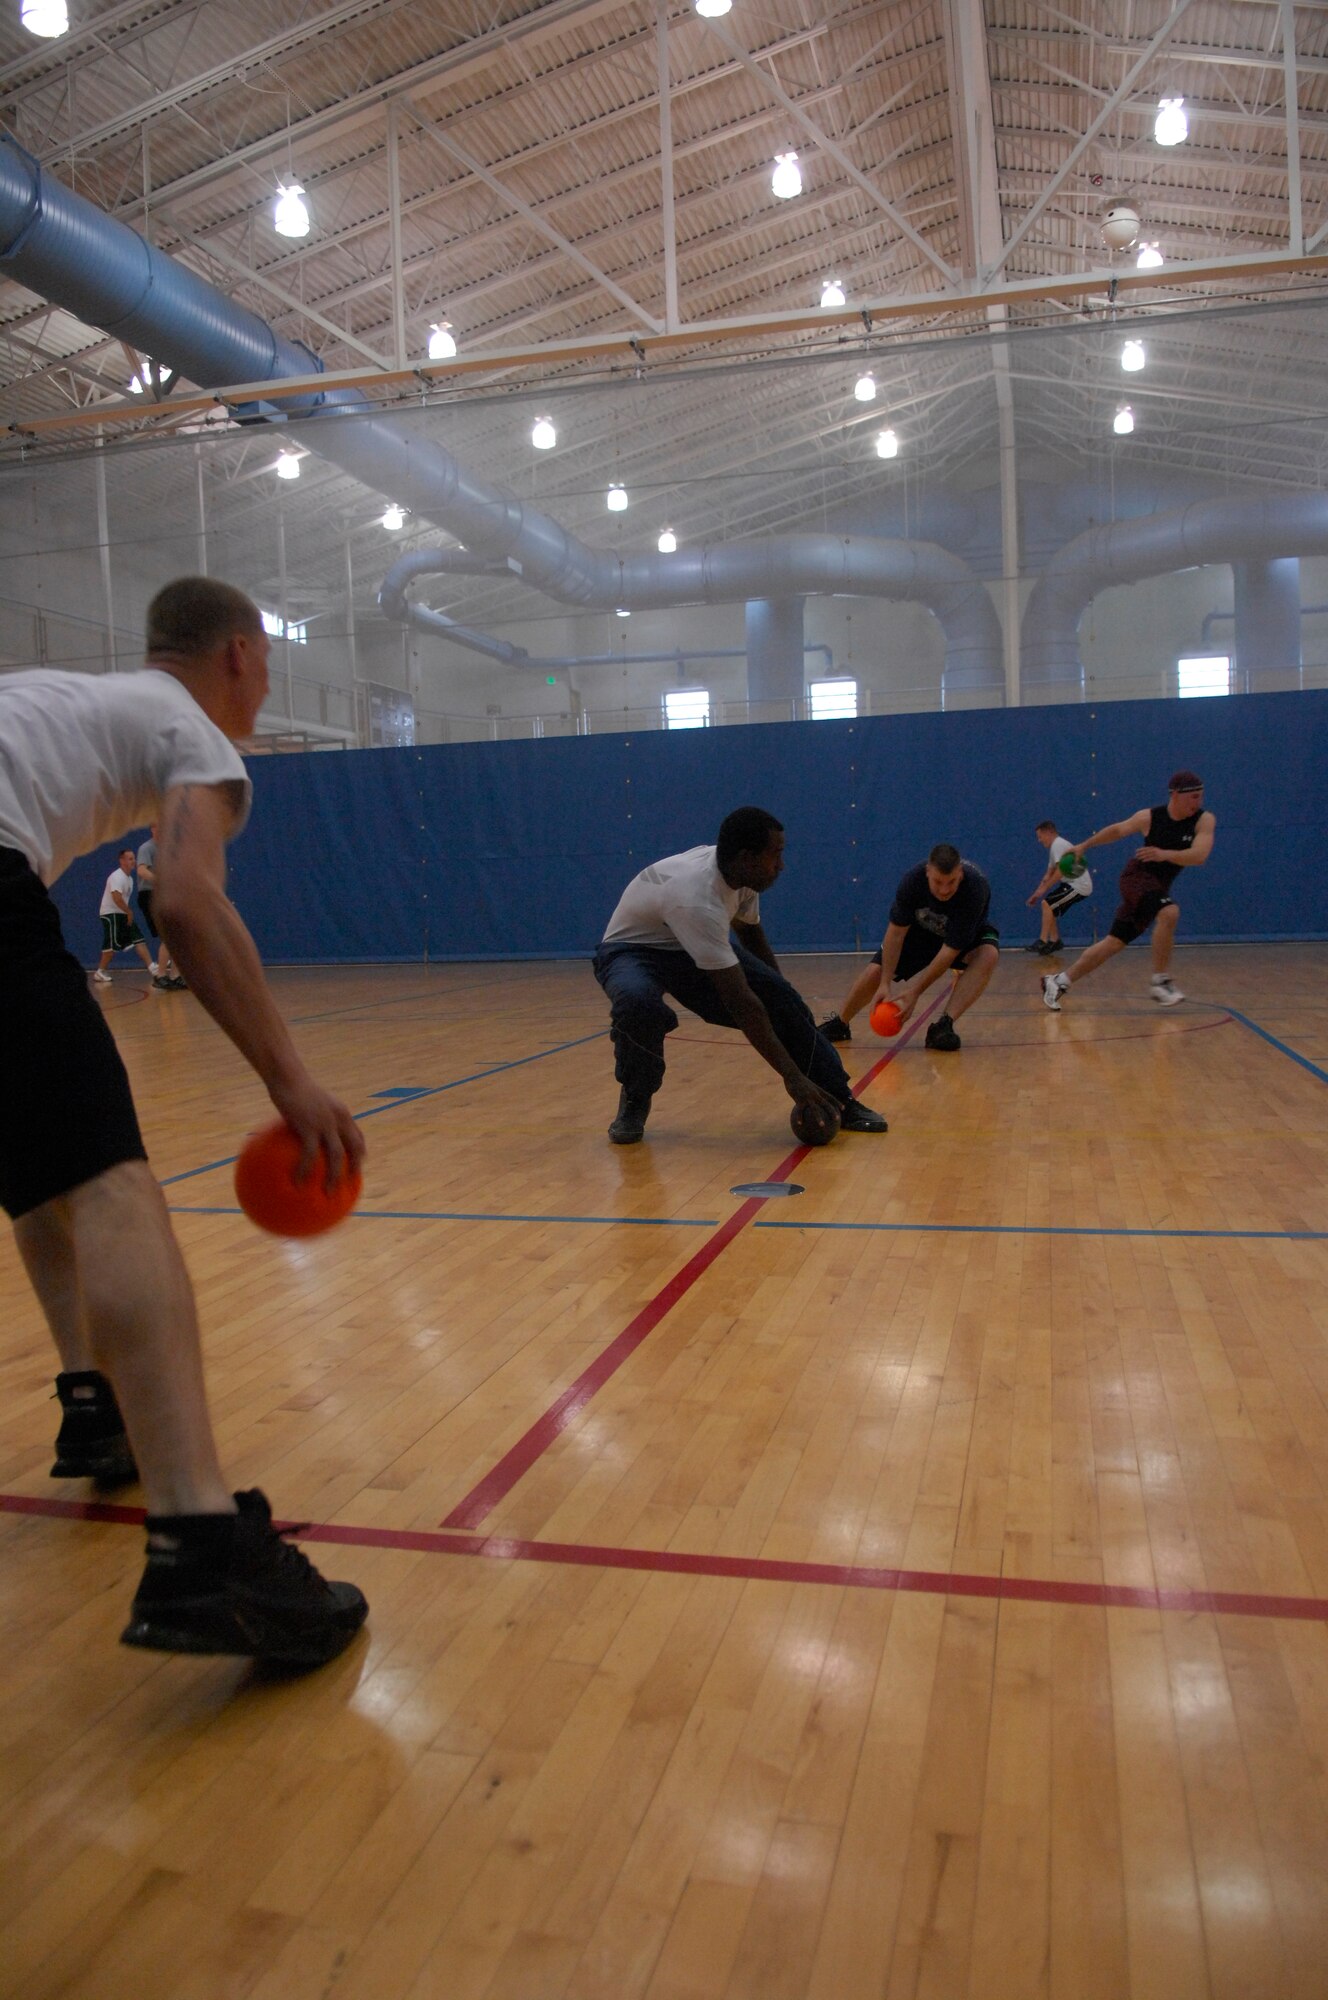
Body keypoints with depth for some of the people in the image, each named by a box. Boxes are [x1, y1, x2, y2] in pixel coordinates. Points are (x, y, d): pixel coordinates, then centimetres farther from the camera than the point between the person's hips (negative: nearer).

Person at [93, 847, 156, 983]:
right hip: (111, 914, -9)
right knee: (112, 945, -8)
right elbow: (116, 897, -27)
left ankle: (151, 967, -7)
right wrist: (129, 912, -19)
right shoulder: (117, 877, -18)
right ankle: (100, 972, 4)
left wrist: (128, 913, 8)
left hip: (122, 914, 9)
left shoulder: (129, 878, 12)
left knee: (138, 940, -1)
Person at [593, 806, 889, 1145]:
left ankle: (838, 1101, -2)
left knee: (781, 999, -13)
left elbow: (750, 931, 11)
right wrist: (792, 1076, -39)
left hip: (696, 947, 7)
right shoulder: (697, 898, -39)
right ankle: (635, 1101, -13)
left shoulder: (739, 874, -14)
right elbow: (740, 1002, -40)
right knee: (638, 1004, -41)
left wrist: (778, 993, 10)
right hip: (632, 951, -7)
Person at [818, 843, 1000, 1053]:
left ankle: (943, 1025, -32)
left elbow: (950, 951, -36)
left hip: (969, 933, -2)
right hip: (922, 930, 2)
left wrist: (915, 993, -33)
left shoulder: (976, 888, -40)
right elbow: (896, 932, -24)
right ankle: (839, 1023, 19)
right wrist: (885, 985, -27)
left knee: (988, 954, -34)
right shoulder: (913, 879, -32)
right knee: (876, 969, -9)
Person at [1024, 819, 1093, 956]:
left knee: (1047, 904, -18)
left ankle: (1043, 942, -20)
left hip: (1078, 886, -10)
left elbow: (1061, 871, -22)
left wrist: (1043, 889, -18)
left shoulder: (1058, 845, -13)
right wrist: (1036, 894, 18)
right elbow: (1049, 874, 22)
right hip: (1074, 884, 10)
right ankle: (1055, 941, 15)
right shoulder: (1055, 847, 19)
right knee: (1050, 908, 13)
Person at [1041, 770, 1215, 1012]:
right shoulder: (1149, 817, -12)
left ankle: (1058, 982, 16)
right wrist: (1084, 846, 15)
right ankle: (1161, 981, -22)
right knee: (1169, 913, -33)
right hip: (1137, 876, -4)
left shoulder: (1204, 821, -11)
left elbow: (1199, 856, -26)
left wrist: (1165, 854, -41)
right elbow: (1117, 830, 6)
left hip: (1158, 885, 4)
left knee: (1114, 942, 5)